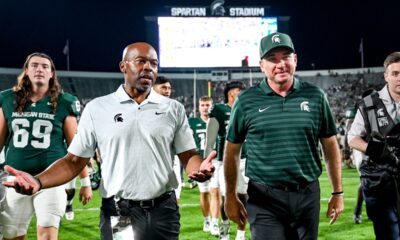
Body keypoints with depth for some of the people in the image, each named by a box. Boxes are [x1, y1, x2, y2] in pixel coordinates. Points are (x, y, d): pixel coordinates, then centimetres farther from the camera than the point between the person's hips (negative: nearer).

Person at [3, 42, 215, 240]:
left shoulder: (173, 109, 5)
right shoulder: (97, 109, 2)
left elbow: (188, 156, 5)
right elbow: (75, 161, 2)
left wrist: (199, 168, -19)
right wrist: (38, 181, -15)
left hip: (163, 211, 2)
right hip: (118, 212, -1)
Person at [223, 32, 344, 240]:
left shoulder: (315, 96, 3)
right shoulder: (246, 101, -1)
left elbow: (330, 146, 9)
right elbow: (232, 151, 6)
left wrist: (337, 193, 8)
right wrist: (231, 198, 6)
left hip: (308, 195, 3)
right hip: (265, 198, -2)